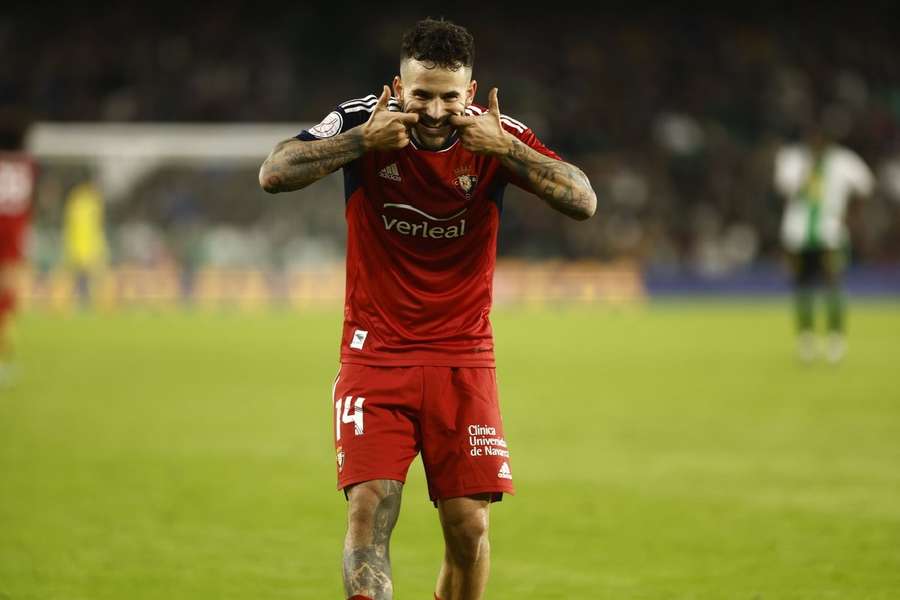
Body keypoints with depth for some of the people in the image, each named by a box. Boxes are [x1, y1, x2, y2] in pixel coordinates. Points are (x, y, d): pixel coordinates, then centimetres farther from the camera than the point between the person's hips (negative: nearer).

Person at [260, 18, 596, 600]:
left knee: (469, 526, -2)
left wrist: (504, 149, -27)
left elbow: (583, 202, -16)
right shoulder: (362, 122, -8)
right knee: (369, 508, -16)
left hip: (464, 360, 1)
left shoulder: (499, 137, -7)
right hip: (376, 352, -1)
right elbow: (274, 174, -17)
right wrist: (362, 141, -27)